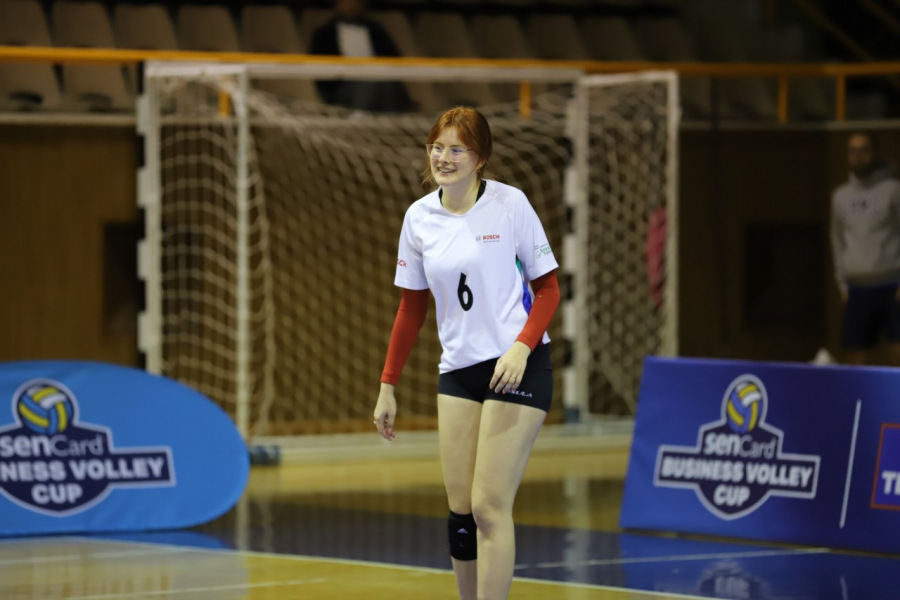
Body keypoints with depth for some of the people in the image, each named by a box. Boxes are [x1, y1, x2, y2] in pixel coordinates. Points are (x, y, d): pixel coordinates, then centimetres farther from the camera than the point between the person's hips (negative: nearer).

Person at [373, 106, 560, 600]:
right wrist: (388, 385, 12)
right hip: (457, 370, 5)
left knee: (489, 507, -11)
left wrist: (522, 346, -19)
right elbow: (412, 308, 15)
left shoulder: (510, 204, -7)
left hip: (517, 367, -5)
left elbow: (548, 287, -2)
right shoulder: (418, 217, 6)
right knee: (460, 510, 3)